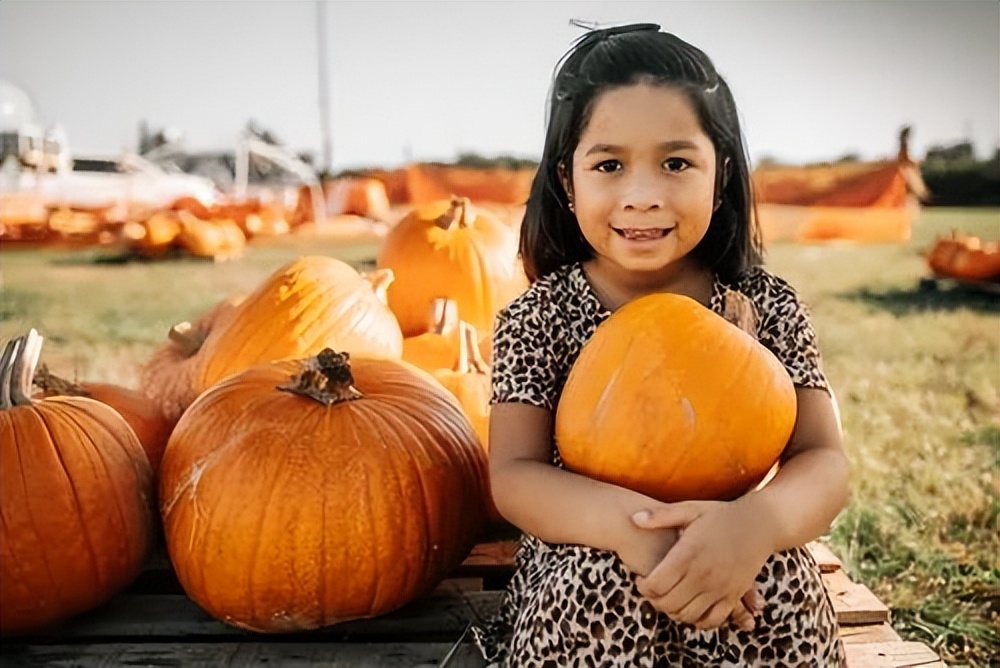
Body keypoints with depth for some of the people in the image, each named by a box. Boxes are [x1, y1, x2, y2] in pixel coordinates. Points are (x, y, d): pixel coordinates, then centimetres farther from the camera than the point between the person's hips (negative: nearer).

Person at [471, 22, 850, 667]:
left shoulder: (768, 307, -3)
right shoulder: (538, 316, -6)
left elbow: (824, 463, -9)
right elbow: (513, 475, -11)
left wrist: (755, 522, -33)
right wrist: (627, 521, -31)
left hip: (738, 571, 1)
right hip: (581, 577, 0)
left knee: (780, 581, -30)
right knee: (602, 581, -32)